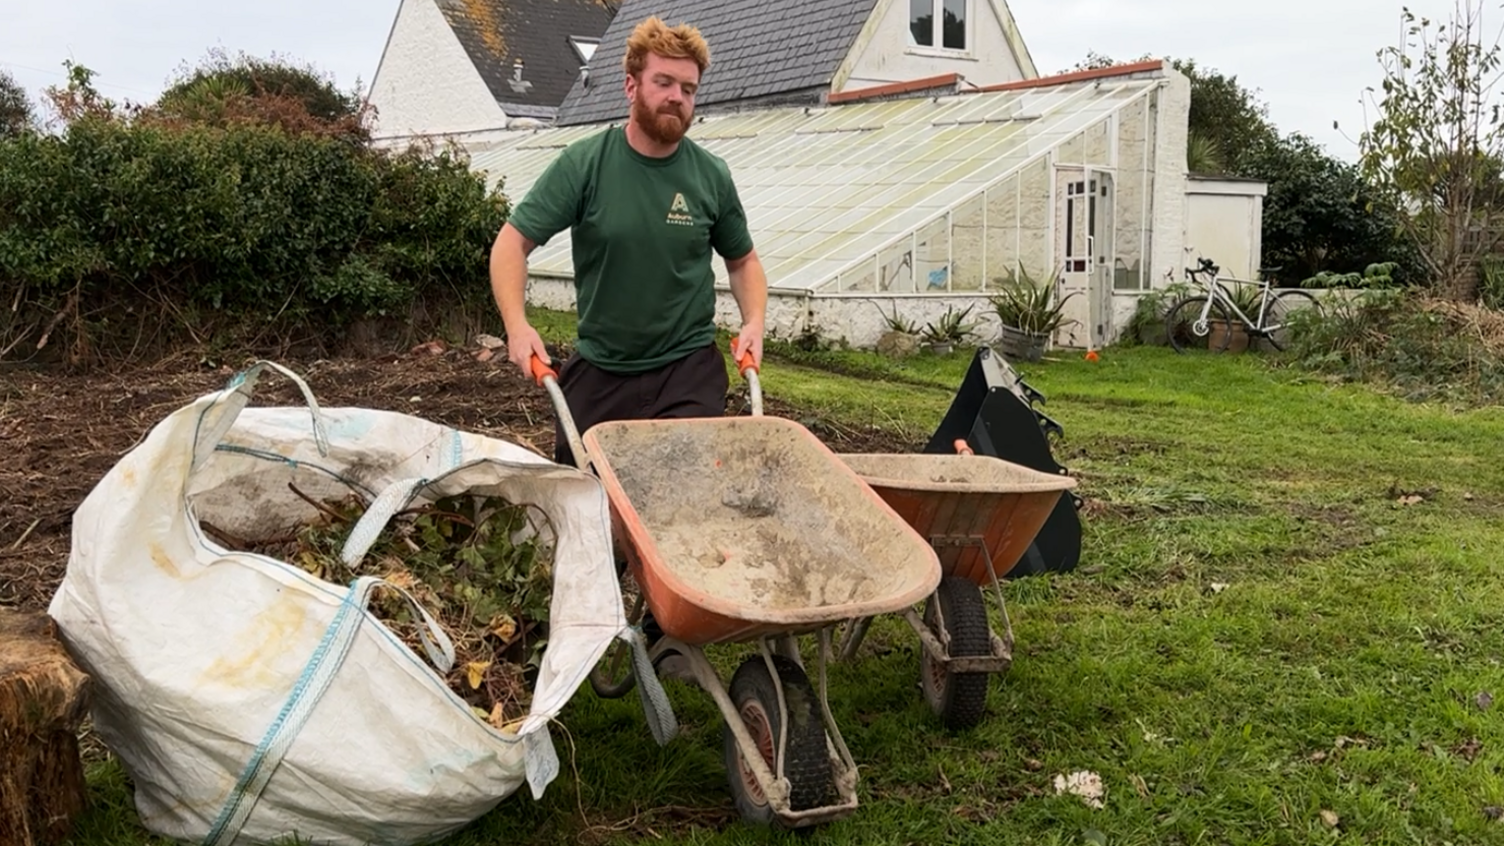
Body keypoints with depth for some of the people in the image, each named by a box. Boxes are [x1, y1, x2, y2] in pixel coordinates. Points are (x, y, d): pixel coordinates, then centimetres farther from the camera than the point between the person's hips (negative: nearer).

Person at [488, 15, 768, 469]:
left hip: (689, 368, 0)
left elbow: (742, 260, 11)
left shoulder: (711, 176, -3)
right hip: (597, 370, 0)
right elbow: (512, 244, -7)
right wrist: (517, 325, -22)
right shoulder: (583, 164, -8)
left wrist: (754, 320, -7)